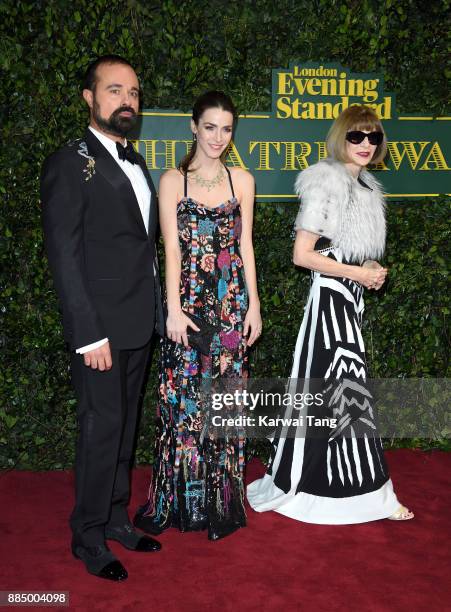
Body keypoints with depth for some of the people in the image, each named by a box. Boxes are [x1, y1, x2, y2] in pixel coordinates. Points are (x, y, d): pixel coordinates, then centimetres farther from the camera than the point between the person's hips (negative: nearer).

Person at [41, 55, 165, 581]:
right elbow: (63, 257, -14)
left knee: (124, 426, 15)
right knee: (101, 429, 1)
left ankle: (116, 518, 30)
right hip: (100, 327, -7)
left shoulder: (135, 163, 14)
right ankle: (89, 538, 18)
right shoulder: (70, 164, -9)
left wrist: (155, 312, 10)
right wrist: (89, 335, -18)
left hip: (139, 325, 7)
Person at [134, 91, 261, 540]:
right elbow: (172, 249, -4)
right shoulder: (173, 180, 2)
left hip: (231, 301, 2)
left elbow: (245, 245, 9)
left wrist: (253, 304, 4)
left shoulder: (241, 180, 9)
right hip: (188, 299, -2)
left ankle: (222, 500, 20)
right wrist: (174, 309, -10)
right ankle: (179, 500, 18)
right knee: (184, 398, 1)